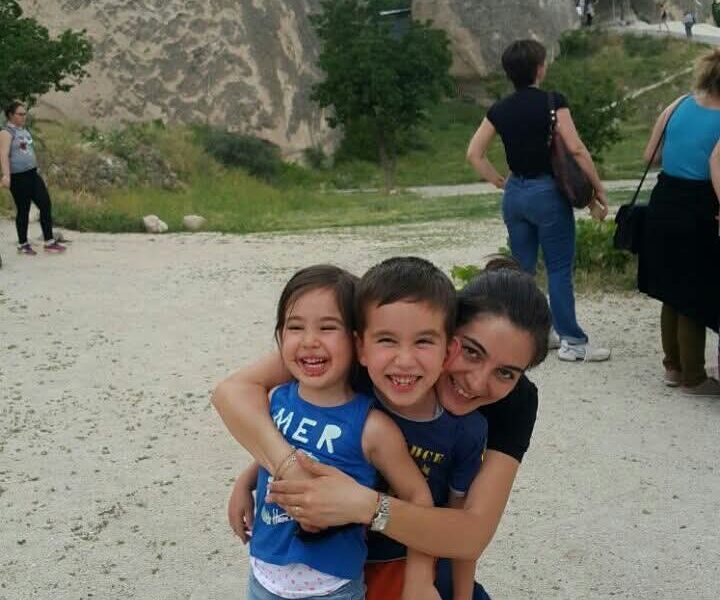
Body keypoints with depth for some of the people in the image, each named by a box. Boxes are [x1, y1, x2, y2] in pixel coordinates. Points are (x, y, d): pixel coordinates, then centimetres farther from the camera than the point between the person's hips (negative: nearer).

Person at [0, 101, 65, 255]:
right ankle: (23, 245, 15)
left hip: (33, 174, 8)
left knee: (46, 205, 3)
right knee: (23, 210, 1)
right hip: (18, 177, -8)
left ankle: (49, 242, 10)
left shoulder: (24, 130, 15)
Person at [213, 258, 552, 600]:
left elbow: (474, 535, -34)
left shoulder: (516, 402, -25)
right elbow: (235, 389, -35)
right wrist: (292, 471, -52)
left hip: (422, 545, 1)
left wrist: (366, 505, -49)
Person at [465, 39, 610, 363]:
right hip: (547, 191, -5)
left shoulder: (500, 109, 5)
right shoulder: (552, 102, -11)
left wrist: (500, 181, 10)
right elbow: (576, 149, -14)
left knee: (522, 267, 13)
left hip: (514, 193, 6)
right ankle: (572, 341, 3)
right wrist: (598, 189, -7)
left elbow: (474, 154, 5)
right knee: (559, 269, 0)